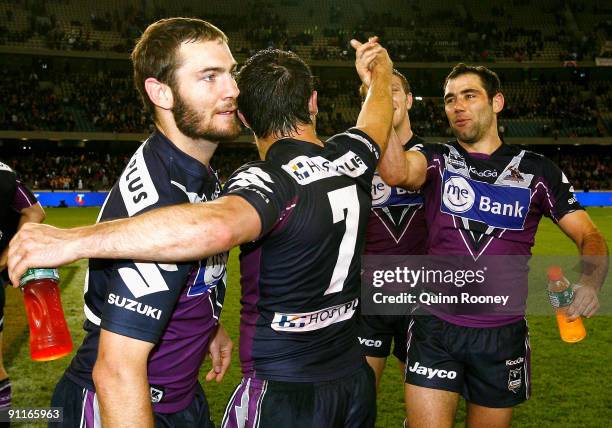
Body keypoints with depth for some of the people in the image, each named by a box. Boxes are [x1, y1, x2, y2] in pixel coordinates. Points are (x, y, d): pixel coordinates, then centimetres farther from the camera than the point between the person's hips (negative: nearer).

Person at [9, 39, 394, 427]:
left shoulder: (269, 181, -23)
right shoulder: (352, 157, -3)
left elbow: (216, 227, -46)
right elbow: (379, 116, 21)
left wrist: (72, 240, -41)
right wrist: (381, 71, 42)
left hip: (282, 394, -7)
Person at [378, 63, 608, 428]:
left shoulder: (536, 170, 2)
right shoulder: (436, 159, 0)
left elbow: (590, 236, 2)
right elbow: (397, 172, -24)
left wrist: (591, 281, -20)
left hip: (504, 334, 2)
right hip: (436, 328, -1)